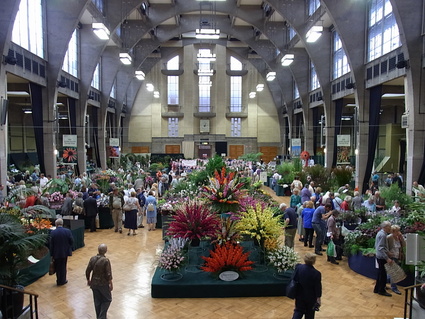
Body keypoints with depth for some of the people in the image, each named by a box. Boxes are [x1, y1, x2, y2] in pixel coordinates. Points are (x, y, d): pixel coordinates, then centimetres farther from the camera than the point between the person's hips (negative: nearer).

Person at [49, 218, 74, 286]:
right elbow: (71, 241, -8)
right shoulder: (67, 231, -12)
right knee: (63, 267, 15)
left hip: (56, 253, -1)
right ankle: (62, 281, 25)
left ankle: (59, 281, 26)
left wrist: (51, 254, 1)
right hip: (65, 252, 1)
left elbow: (51, 244, -8)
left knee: (57, 267, 15)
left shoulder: (53, 232, -13)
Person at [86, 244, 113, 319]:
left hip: (94, 283, 5)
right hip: (103, 284, -5)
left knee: (97, 301, 19)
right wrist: (110, 284, -5)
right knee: (107, 300, 13)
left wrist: (88, 280, 18)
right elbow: (108, 274, -18)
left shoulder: (92, 259, -7)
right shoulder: (106, 260, -22)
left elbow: (87, 271, 2)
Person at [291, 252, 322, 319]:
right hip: (311, 297, -2)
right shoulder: (316, 273, -25)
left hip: (299, 295, 2)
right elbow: (318, 287, -15)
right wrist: (318, 297, 0)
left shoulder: (298, 267, -15)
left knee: (298, 311, 16)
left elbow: (294, 280, -2)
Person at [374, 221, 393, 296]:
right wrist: (387, 258, -27)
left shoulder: (380, 233, 11)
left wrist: (387, 251, 10)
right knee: (383, 274, 0)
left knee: (380, 273, 18)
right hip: (382, 257, -10)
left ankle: (377, 289, 27)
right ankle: (381, 291, 11)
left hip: (380, 257, 10)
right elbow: (381, 248, -26)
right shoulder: (382, 235, -20)